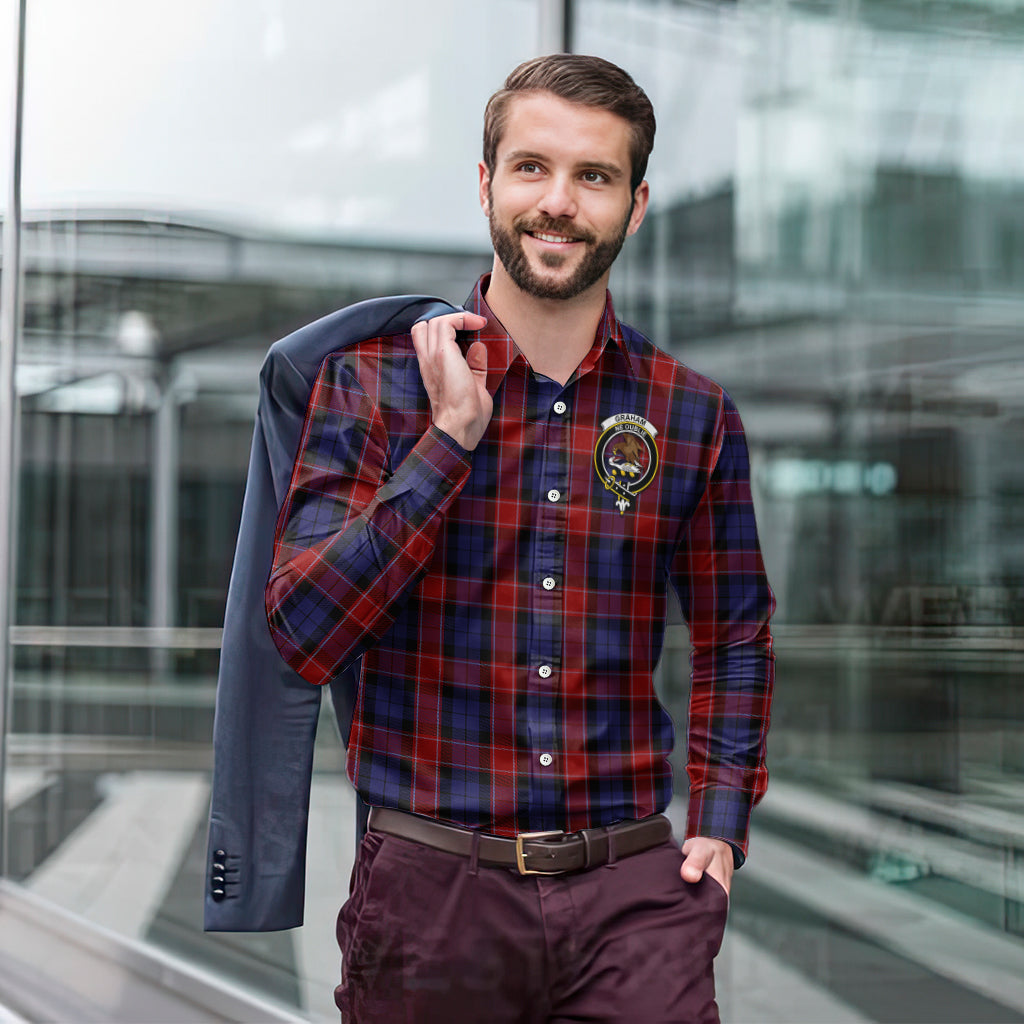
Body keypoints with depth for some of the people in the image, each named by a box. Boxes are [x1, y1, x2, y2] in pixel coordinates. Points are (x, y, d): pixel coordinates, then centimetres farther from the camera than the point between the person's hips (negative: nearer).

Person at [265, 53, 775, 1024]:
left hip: (634, 892, 1)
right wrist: (452, 437, -14)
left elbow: (734, 635, 17)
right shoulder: (372, 381, -2)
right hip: (430, 890, -1)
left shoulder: (693, 415, 4)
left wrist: (721, 823, 6)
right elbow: (303, 635, -11)